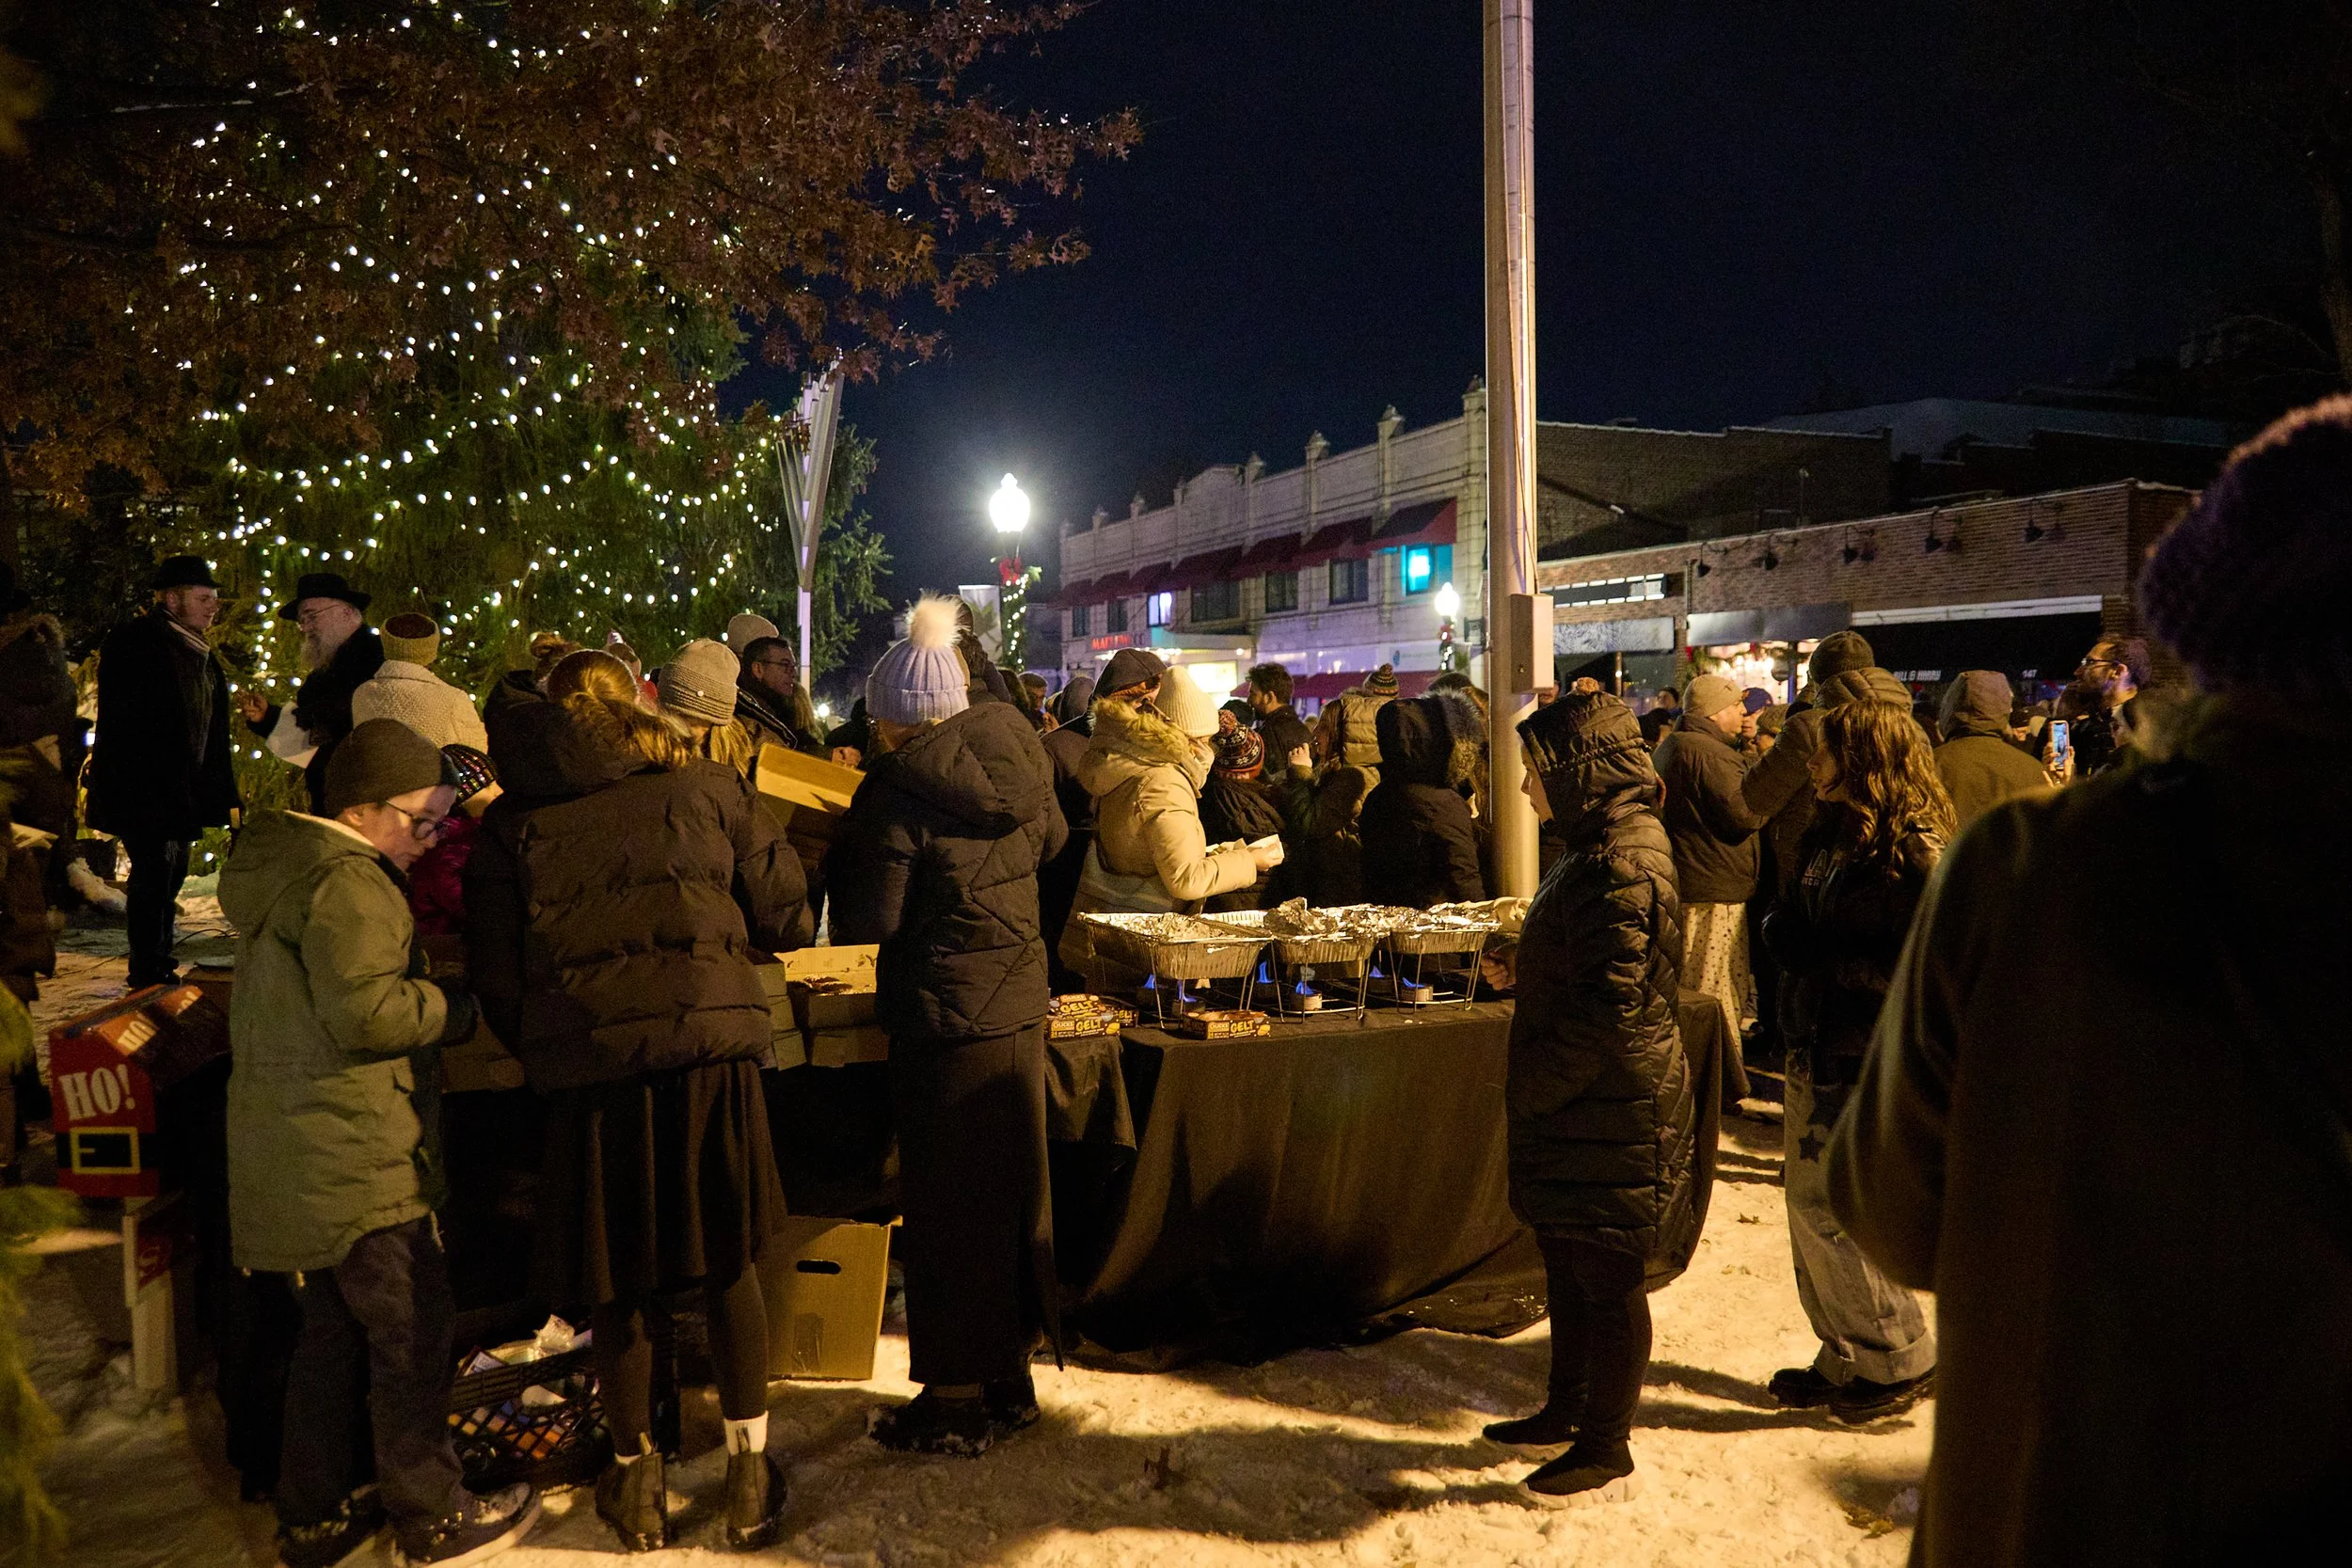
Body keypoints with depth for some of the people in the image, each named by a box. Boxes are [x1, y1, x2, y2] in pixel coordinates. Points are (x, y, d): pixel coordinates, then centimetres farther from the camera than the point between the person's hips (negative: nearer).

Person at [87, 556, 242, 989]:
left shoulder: (203, 655, 15)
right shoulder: (133, 643, -10)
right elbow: (119, 722, -17)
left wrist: (222, 793, 13)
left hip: (184, 791, 8)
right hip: (143, 791, -8)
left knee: (170, 876, 14)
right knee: (154, 875, -8)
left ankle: (158, 970, 25)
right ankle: (148, 978, -2)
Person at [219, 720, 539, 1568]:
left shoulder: (282, 867, 14)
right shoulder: (347, 883, -18)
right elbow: (365, 1012, -26)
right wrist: (460, 1008, -12)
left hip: (298, 1152, 10)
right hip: (355, 1156, -10)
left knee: (333, 1330, 20)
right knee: (411, 1333, 3)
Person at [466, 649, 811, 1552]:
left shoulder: (509, 820, 9)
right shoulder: (703, 785, 9)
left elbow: (493, 976, 6)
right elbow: (784, 918, 10)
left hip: (587, 1063, 0)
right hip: (710, 1043, 0)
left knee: (614, 1280, 16)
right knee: (729, 1261, 16)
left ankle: (636, 1485, 32)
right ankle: (750, 1477, 24)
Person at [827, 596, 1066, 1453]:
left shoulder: (900, 786, -16)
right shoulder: (1013, 761, 4)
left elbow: (868, 920, -17)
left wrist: (844, 847, 0)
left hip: (944, 1012, -7)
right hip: (1021, 998, 7)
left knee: (945, 1202, 4)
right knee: (1009, 1187, 17)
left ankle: (956, 1398, 15)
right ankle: (1009, 1376, 30)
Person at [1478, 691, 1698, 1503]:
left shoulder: (1622, 866, -23)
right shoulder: (1597, 846, 10)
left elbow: (1611, 1009, -25)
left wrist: (1527, 1088, -17)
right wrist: (1521, 969, 8)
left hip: (1617, 1112, -10)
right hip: (1576, 1108, 10)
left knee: (1609, 1282, 5)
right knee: (1567, 1264, 21)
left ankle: (1607, 1452, 20)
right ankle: (1568, 1411, 37)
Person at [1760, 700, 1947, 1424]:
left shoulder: (1914, 851, -16)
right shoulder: (1828, 834, 11)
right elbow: (1790, 923, 16)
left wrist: (1825, 956, -20)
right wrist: (1780, 926, -5)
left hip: (1871, 1060, -9)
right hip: (1816, 1050, 9)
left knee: (1830, 1207, -5)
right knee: (1810, 1202, 13)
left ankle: (1903, 1358, 15)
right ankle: (1847, 1359, 28)